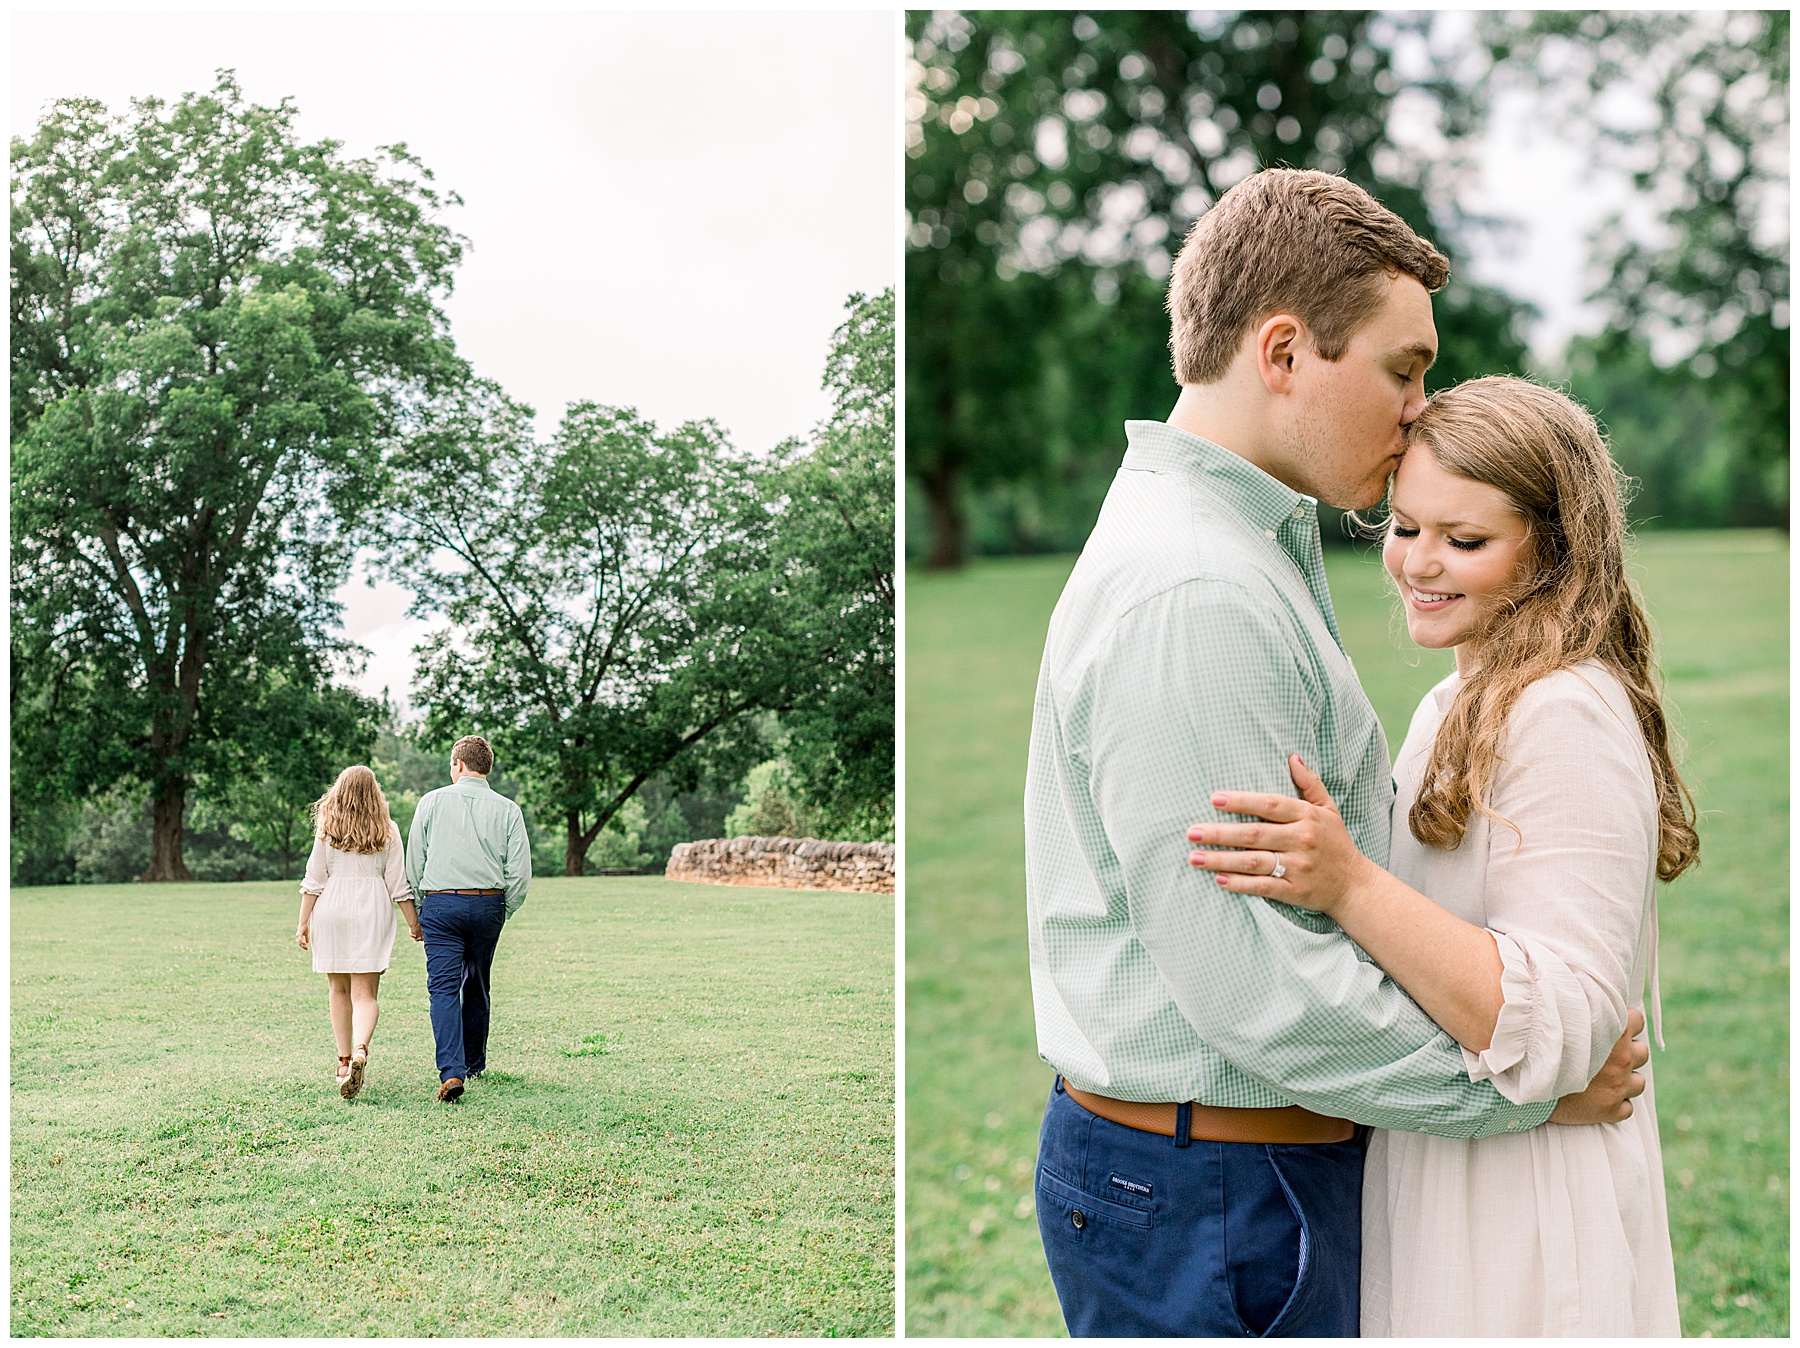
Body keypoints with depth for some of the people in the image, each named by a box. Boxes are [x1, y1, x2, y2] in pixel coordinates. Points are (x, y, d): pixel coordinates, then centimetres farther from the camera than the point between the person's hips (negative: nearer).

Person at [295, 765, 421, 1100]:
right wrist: (414, 922, 10)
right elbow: (397, 883, 2)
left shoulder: (326, 828, 2)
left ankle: (344, 1061, 20)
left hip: (331, 909, 1)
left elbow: (314, 880, 1)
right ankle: (360, 1050, -29)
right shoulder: (387, 831, 2)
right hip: (372, 910, -1)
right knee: (365, 993, -4)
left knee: (340, 990, 14)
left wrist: (303, 922, 6)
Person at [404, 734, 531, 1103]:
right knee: (477, 986, 18)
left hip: (440, 904, -2)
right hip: (488, 904, 2)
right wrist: (502, 913, 12)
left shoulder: (432, 802, 1)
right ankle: (474, 1063, 30)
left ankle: (452, 1071, -20)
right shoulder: (507, 810, 2)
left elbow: (414, 863, 3)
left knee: (444, 988, -5)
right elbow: (519, 872, -1)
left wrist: (419, 911, 13)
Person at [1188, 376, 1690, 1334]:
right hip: (1424, 1171, 9)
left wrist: (1347, 885, -32)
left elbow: (1560, 1030, -26)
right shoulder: (1455, 706, 12)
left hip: (1516, 1217, -9)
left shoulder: (1567, 720, -19)